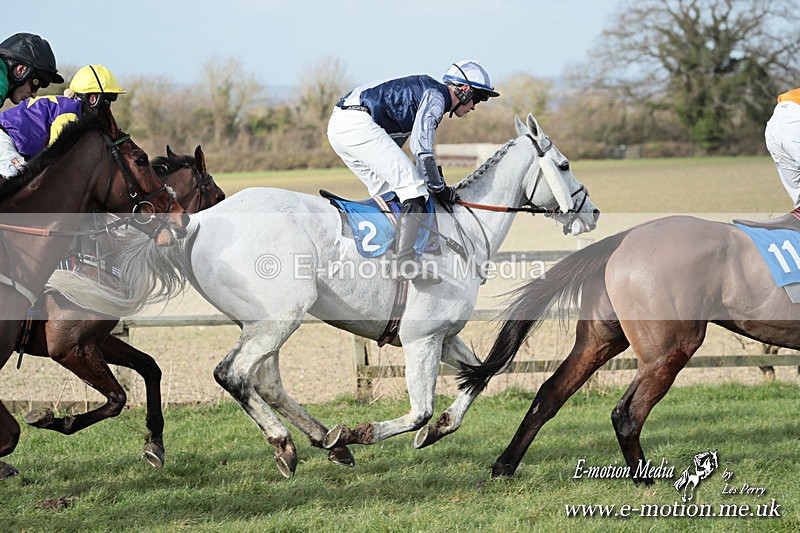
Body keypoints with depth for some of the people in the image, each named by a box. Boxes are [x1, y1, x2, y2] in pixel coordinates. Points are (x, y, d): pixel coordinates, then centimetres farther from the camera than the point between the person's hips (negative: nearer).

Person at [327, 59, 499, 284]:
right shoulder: (436, 97, -4)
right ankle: (403, 261, -22)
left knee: (387, 190, 20)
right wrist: (439, 188, -4)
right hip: (357, 123, -10)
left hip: (338, 126, 10)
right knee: (413, 184, -12)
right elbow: (421, 147, -13)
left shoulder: (425, 88, 26)